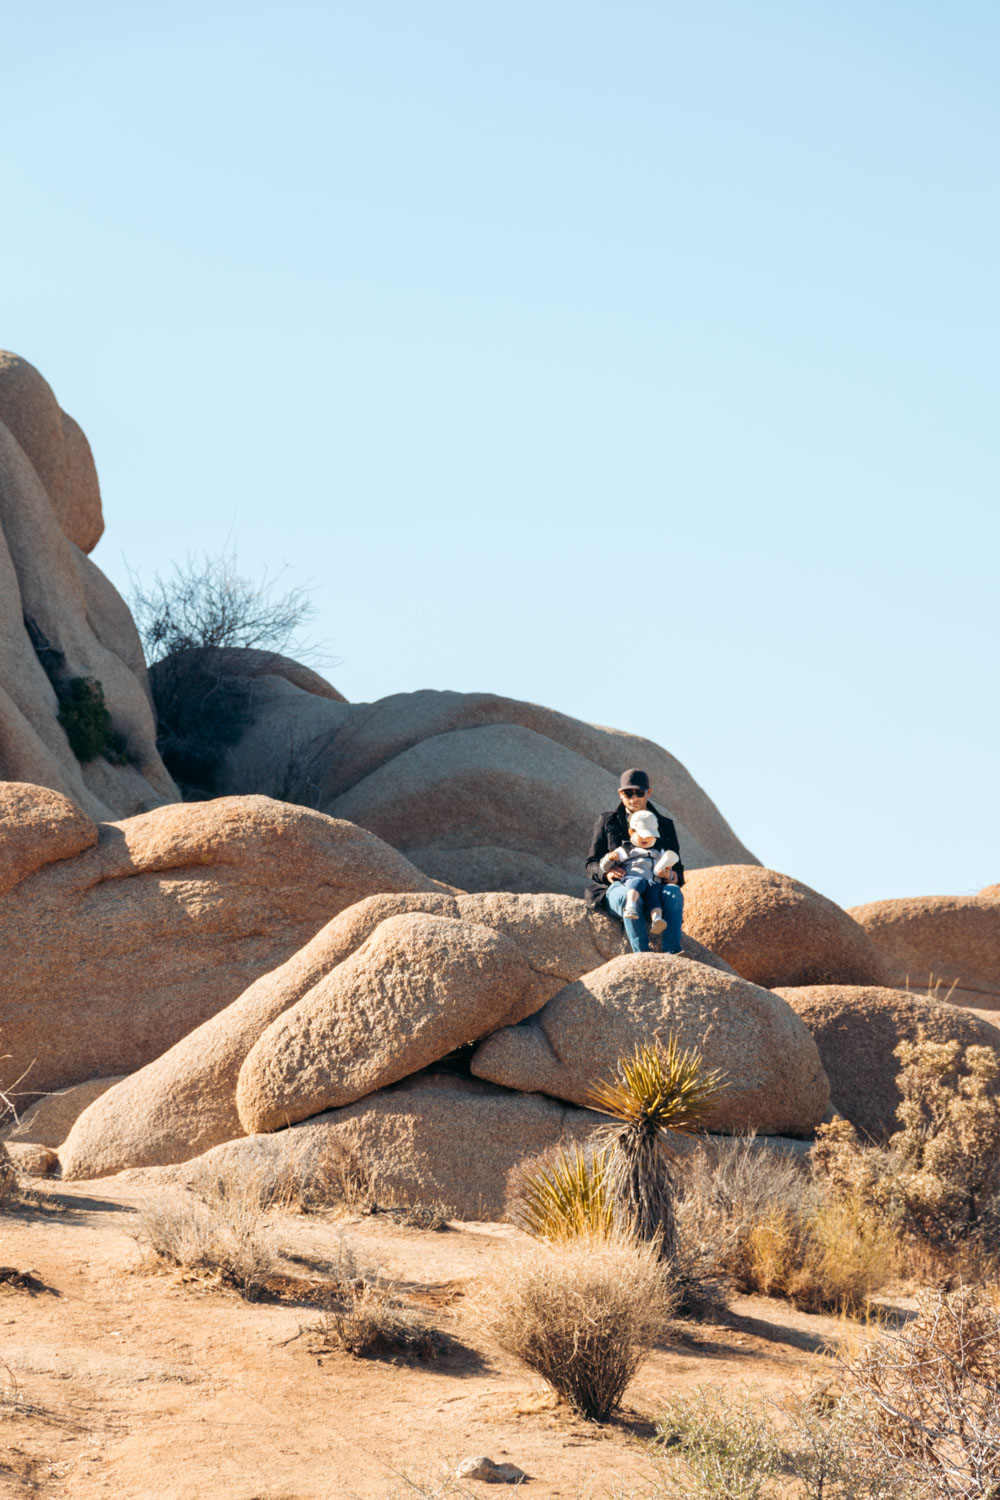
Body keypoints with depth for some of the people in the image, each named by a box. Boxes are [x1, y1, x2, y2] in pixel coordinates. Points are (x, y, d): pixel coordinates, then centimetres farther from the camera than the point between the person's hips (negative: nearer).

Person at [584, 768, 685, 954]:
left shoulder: (665, 824, 20)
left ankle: (672, 953, -48)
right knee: (629, 897, -39)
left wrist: (672, 876, -8)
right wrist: (606, 872, -15)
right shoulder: (607, 822, 15)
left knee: (674, 893, -34)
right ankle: (643, 954, -52)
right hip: (617, 887, -2)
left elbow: (677, 867, 18)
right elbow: (592, 865, 11)